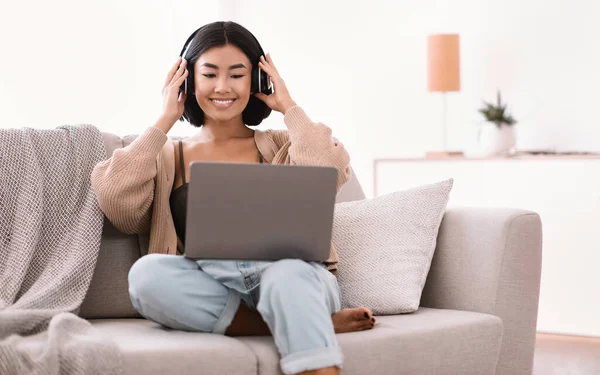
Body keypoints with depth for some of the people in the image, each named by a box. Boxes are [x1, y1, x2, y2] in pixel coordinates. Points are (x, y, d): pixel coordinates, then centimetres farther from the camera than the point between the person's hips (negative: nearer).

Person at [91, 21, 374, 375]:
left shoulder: (281, 145, 17)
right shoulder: (167, 156, 18)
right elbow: (119, 206, -2)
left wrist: (289, 108, 6)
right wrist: (164, 122, 5)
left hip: (293, 273, -2)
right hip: (210, 287, 2)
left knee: (287, 275, -37)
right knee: (146, 273, -31)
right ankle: (313, 325, -25)